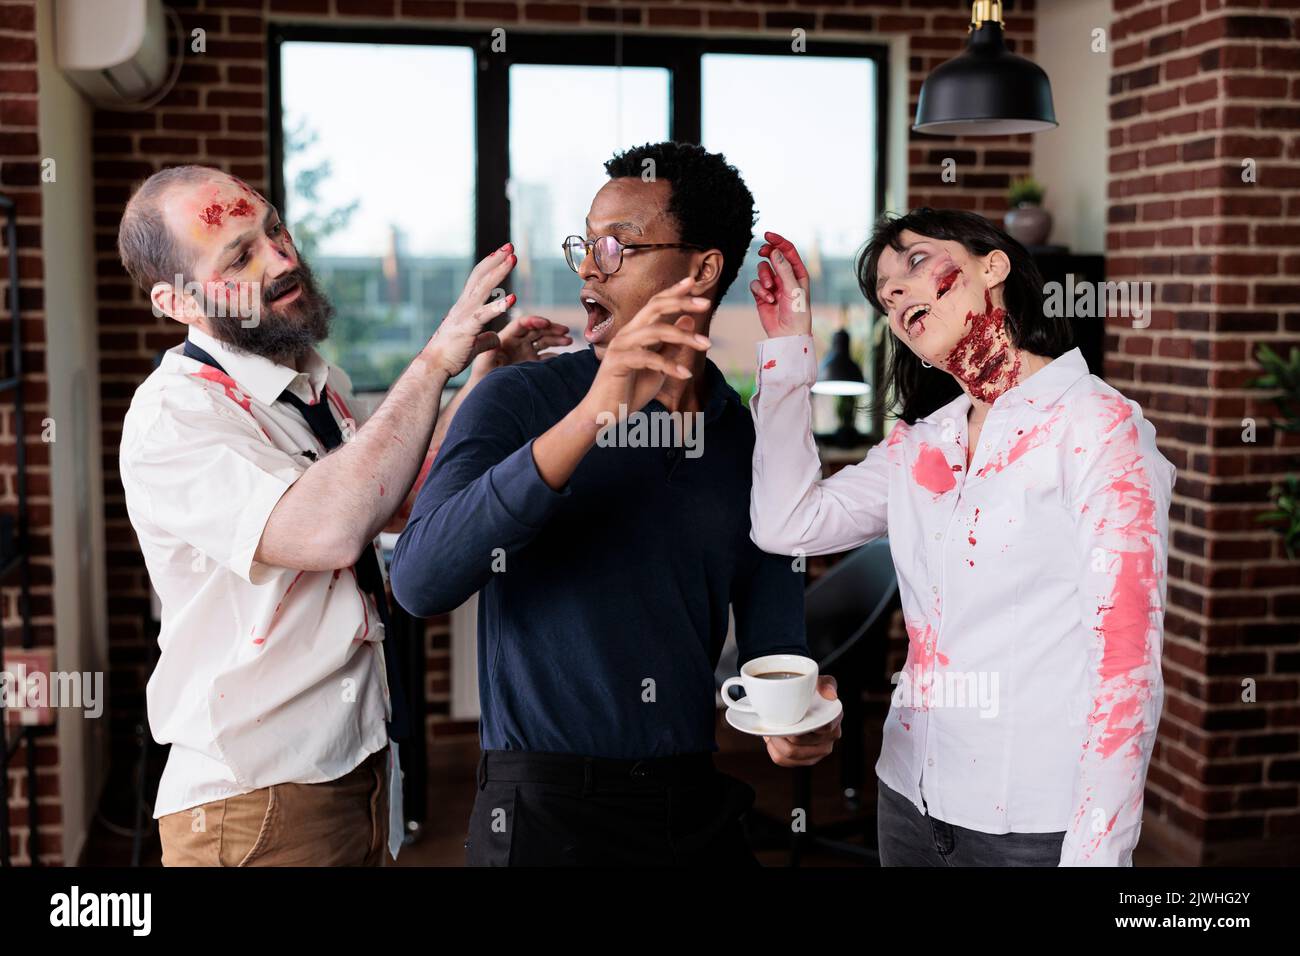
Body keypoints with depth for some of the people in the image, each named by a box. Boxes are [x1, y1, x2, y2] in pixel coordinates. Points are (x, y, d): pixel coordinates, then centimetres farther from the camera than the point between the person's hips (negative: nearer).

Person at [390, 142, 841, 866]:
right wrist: (591, 417, -31)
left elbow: (773, 644, 6)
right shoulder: (519, 401, -9)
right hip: (545, 814, -4)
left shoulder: (754, 446, 2)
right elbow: (421, 581, -25)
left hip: (696, 808, 4)